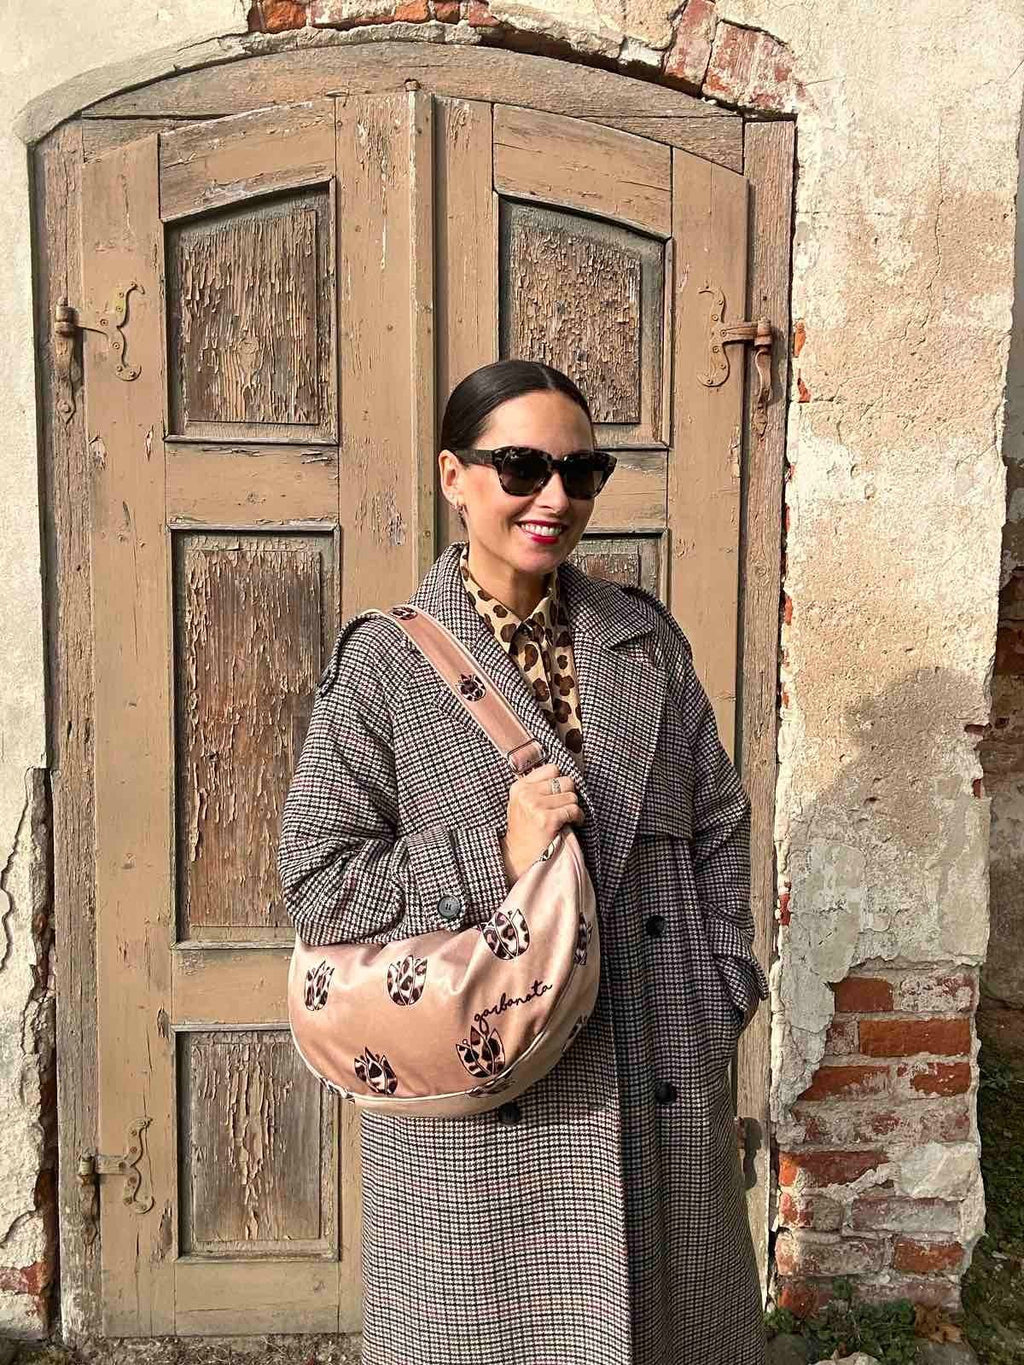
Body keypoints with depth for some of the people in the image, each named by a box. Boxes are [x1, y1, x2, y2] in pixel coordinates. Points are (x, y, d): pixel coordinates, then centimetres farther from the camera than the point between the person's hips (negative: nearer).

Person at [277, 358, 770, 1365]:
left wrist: (720, 998, 2)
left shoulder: (647, 640, 4)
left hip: (662, 1092, 4)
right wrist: (493, 857, -19)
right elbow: (317, 885, -9)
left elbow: (719, 825, 9)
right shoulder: (384, 662, -8)